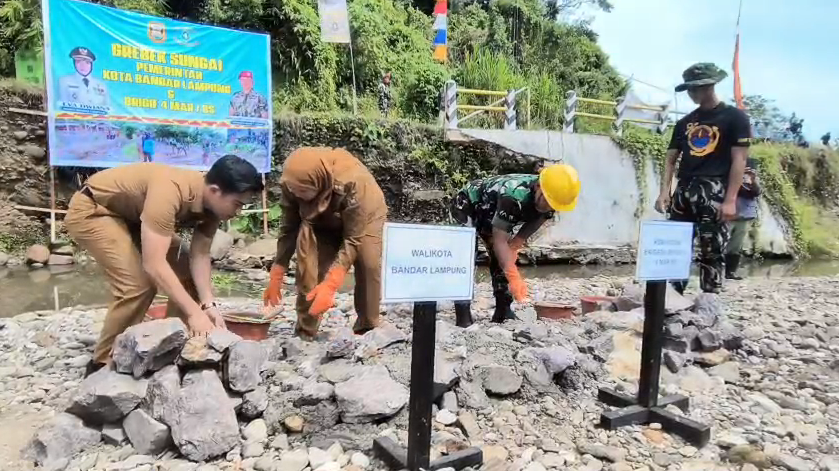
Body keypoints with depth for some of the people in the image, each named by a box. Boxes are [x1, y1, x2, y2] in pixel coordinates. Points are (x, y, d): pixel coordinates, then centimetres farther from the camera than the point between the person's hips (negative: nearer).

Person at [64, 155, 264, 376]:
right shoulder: (170, 191, -40)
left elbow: (199, 256, -14)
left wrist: (208, 304, -26)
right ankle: (102, 365, -3)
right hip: (91, 211, -8)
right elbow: (153, 264, -42)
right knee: (137, 284, -22)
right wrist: (194, 312, -40)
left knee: (186, 272, -1)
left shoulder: (212, 202, -15)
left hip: (132, 215, 8)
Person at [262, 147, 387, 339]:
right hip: (322, 221, 3)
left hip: (365, 215, -3)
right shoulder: (292, 184, -30)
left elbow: (352, 239, -37)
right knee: (307, 260, -17)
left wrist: (330, 285, -44)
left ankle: (367, 331, -2)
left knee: (369, 264, -20)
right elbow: (288, 229, -17)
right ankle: (305, 332, -6)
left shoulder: (351, 184, -43)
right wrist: (276, 277, -17)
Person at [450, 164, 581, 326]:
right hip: (466, 206, -8)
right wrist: (514, 278, -45)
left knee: (502, 259, 1)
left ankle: (503, 311, 9)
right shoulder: (514, 196, -42)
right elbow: (499, 241, -40)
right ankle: (463, 316, -20)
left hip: (489, 215, 8)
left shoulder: (547, 202, -17)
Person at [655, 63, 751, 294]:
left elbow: (739, 160, -4)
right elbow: (671, 159, 16)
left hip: (715, 192, -5)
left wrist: (731, 199, -12)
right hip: (684, 190, 5)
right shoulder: (685, 123, 17)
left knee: (712, 252, -4)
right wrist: (664, 191, 1)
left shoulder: (734, 117, 3)